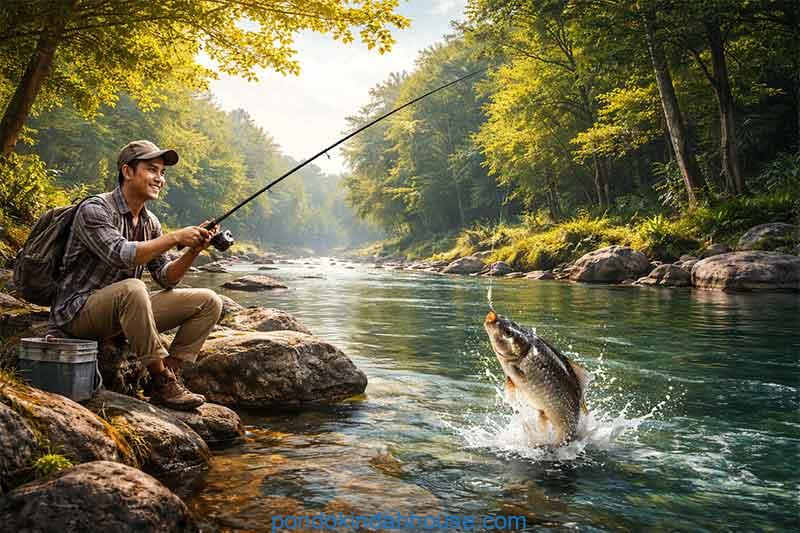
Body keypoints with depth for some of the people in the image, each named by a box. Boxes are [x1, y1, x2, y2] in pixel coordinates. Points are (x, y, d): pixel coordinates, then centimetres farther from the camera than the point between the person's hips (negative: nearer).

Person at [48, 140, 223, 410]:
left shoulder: (150, 222, 10)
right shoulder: (94, 210, -14)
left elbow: (165, 278, 5)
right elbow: (120, 255, -30)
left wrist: (193, 251, -13)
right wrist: (174, 238, -28)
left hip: (123, 312, 8)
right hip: (78, 312, -7)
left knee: (209, 302, -4)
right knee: (132, 288, -41)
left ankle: (170, 372, -9)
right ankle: (162, 382, -27)